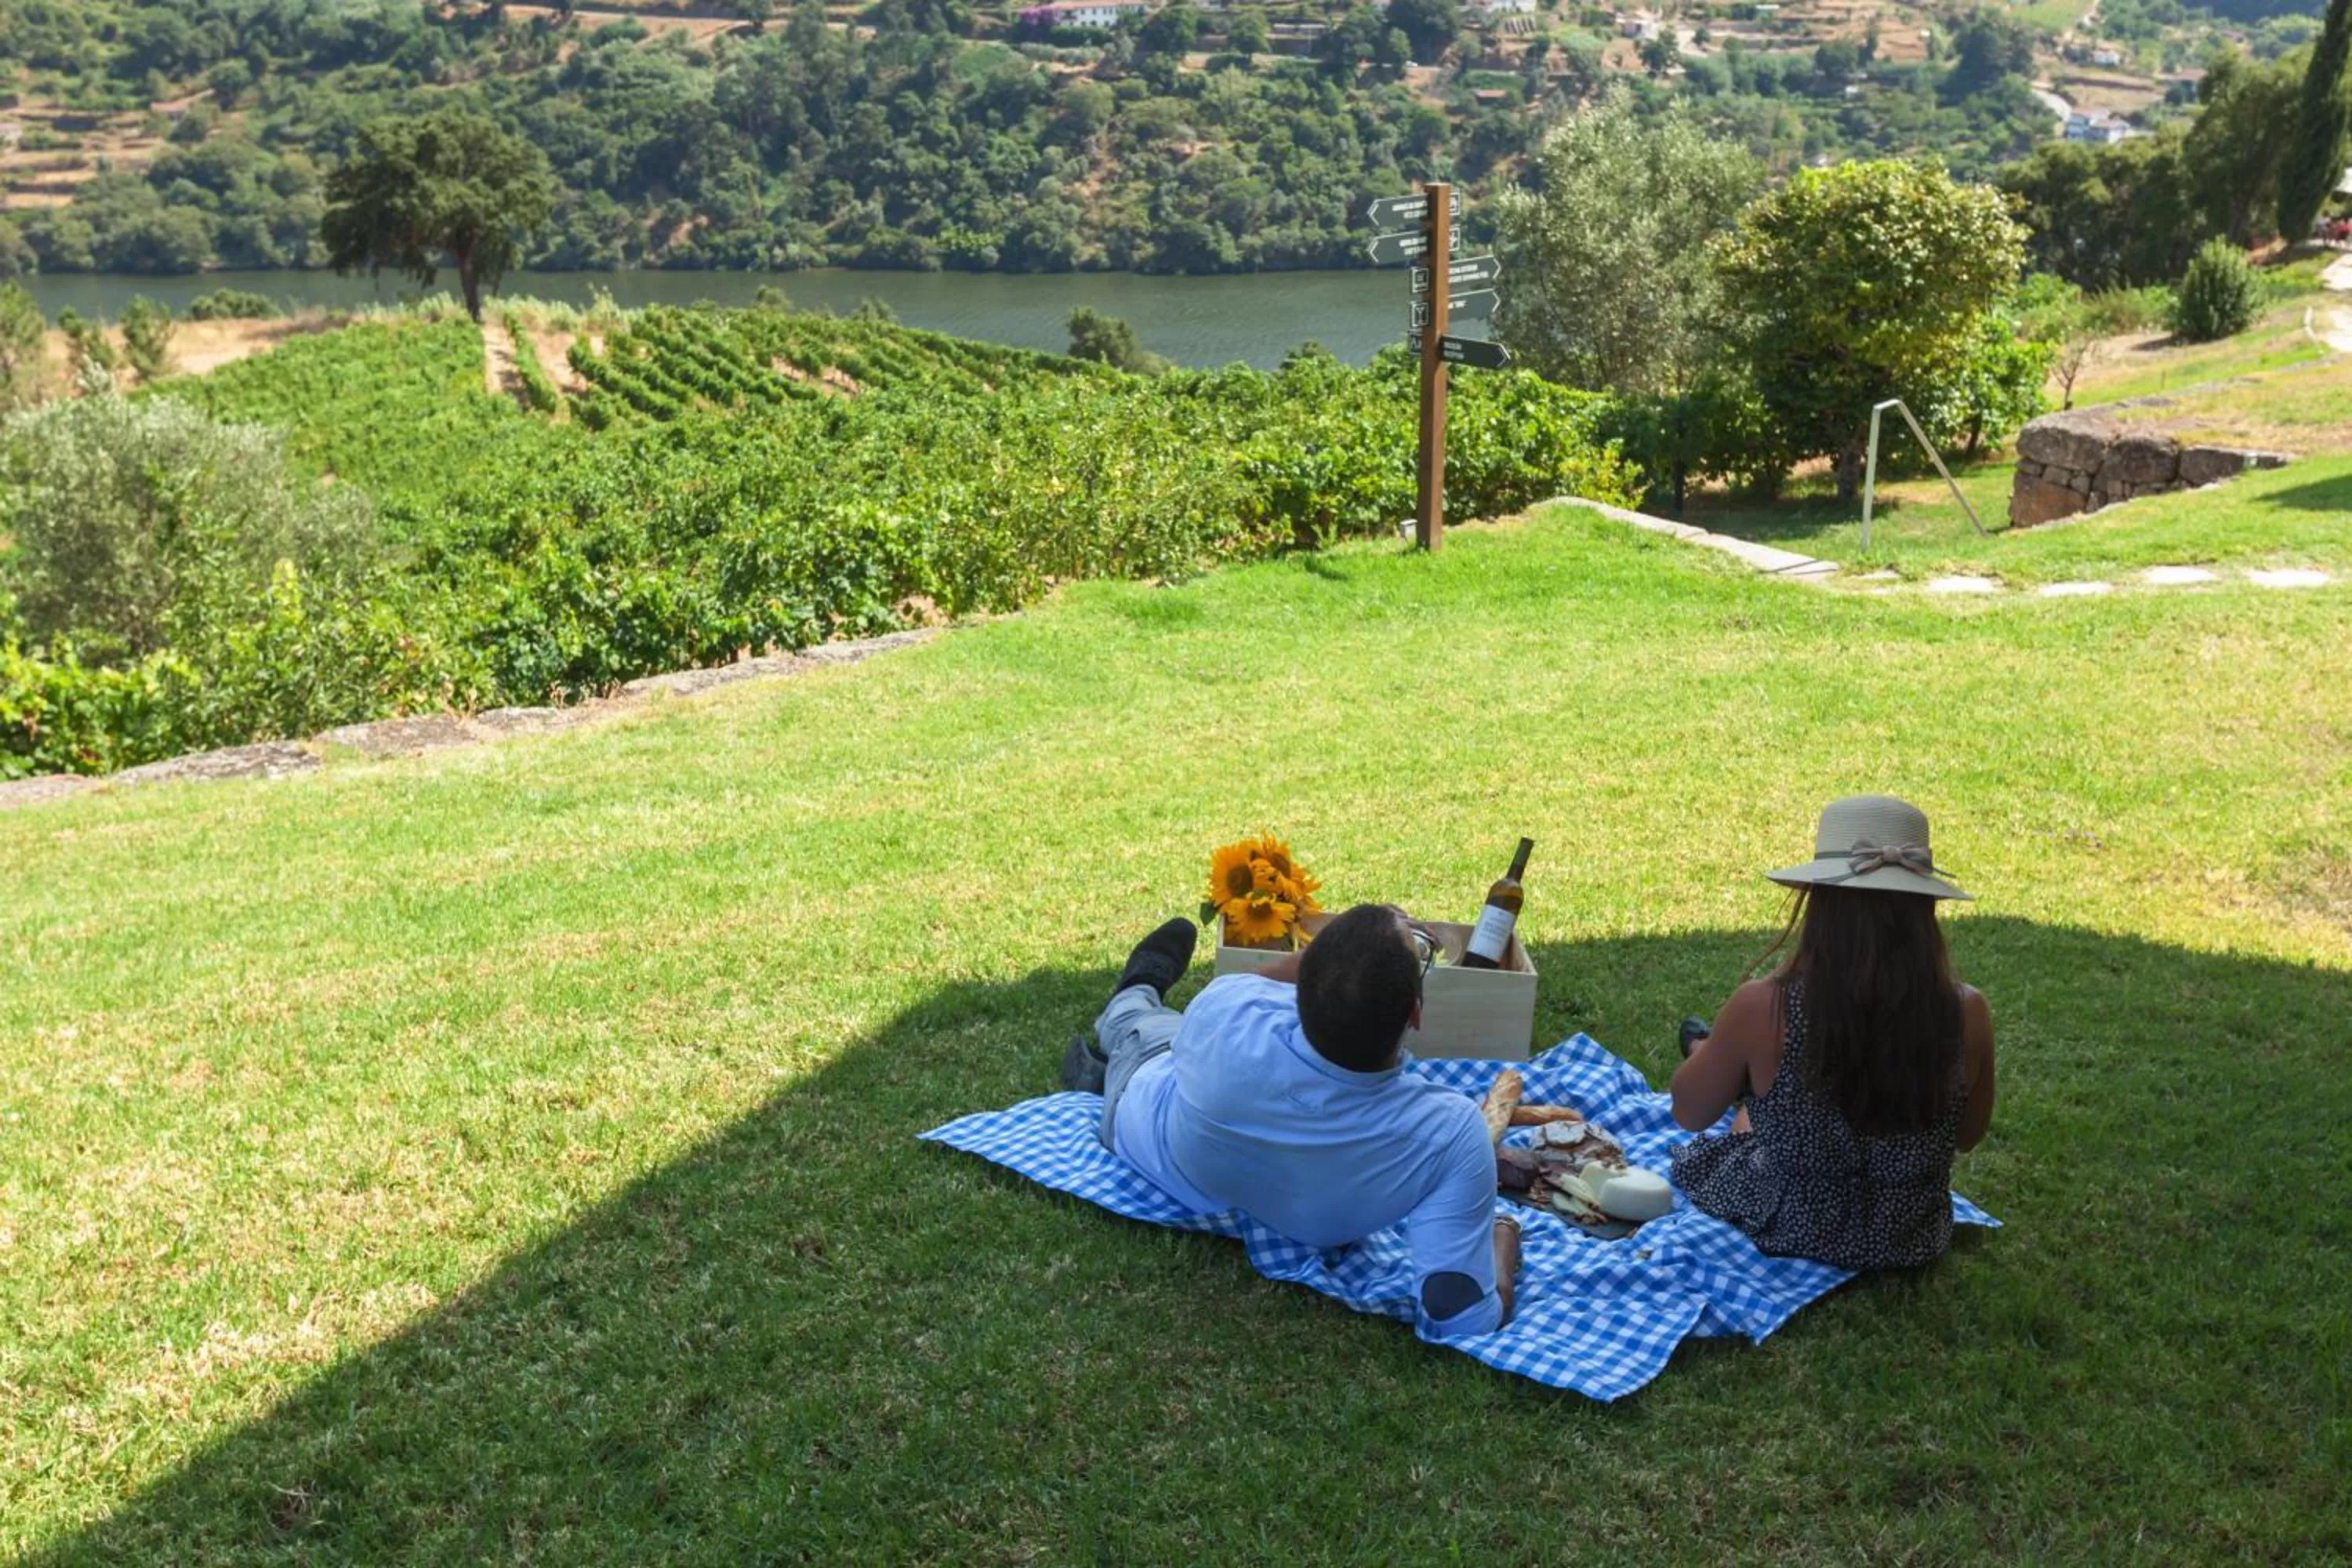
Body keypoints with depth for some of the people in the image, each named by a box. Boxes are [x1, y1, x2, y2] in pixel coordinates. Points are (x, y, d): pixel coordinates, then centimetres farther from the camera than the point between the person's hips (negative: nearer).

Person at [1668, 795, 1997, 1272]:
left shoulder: (1763, 1006, -29)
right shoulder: (1967, 1013, -22)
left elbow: (1689, 1113, -10)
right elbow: (1969, 1135, -1)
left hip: (1789, 1233, -2)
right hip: (1914, 1243, 3)